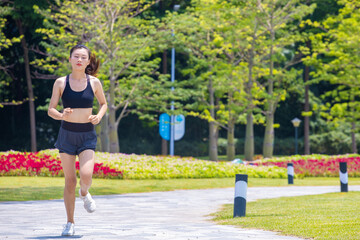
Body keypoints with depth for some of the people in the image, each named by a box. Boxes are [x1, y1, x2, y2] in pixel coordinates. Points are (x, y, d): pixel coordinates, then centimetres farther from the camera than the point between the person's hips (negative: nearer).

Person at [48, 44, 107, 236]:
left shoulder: (94, 82, 0)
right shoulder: (61, 83, -2)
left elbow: (103, 103, 15)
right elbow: (50, 110, 0)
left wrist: (99, 116, -6)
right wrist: (61, 116, -22)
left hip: (87, 135, 0)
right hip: (67, 134, 0)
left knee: (86, 175, -20)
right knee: (70, 180, 2)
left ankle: (84, 194, 18)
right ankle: (70, 223, 15)